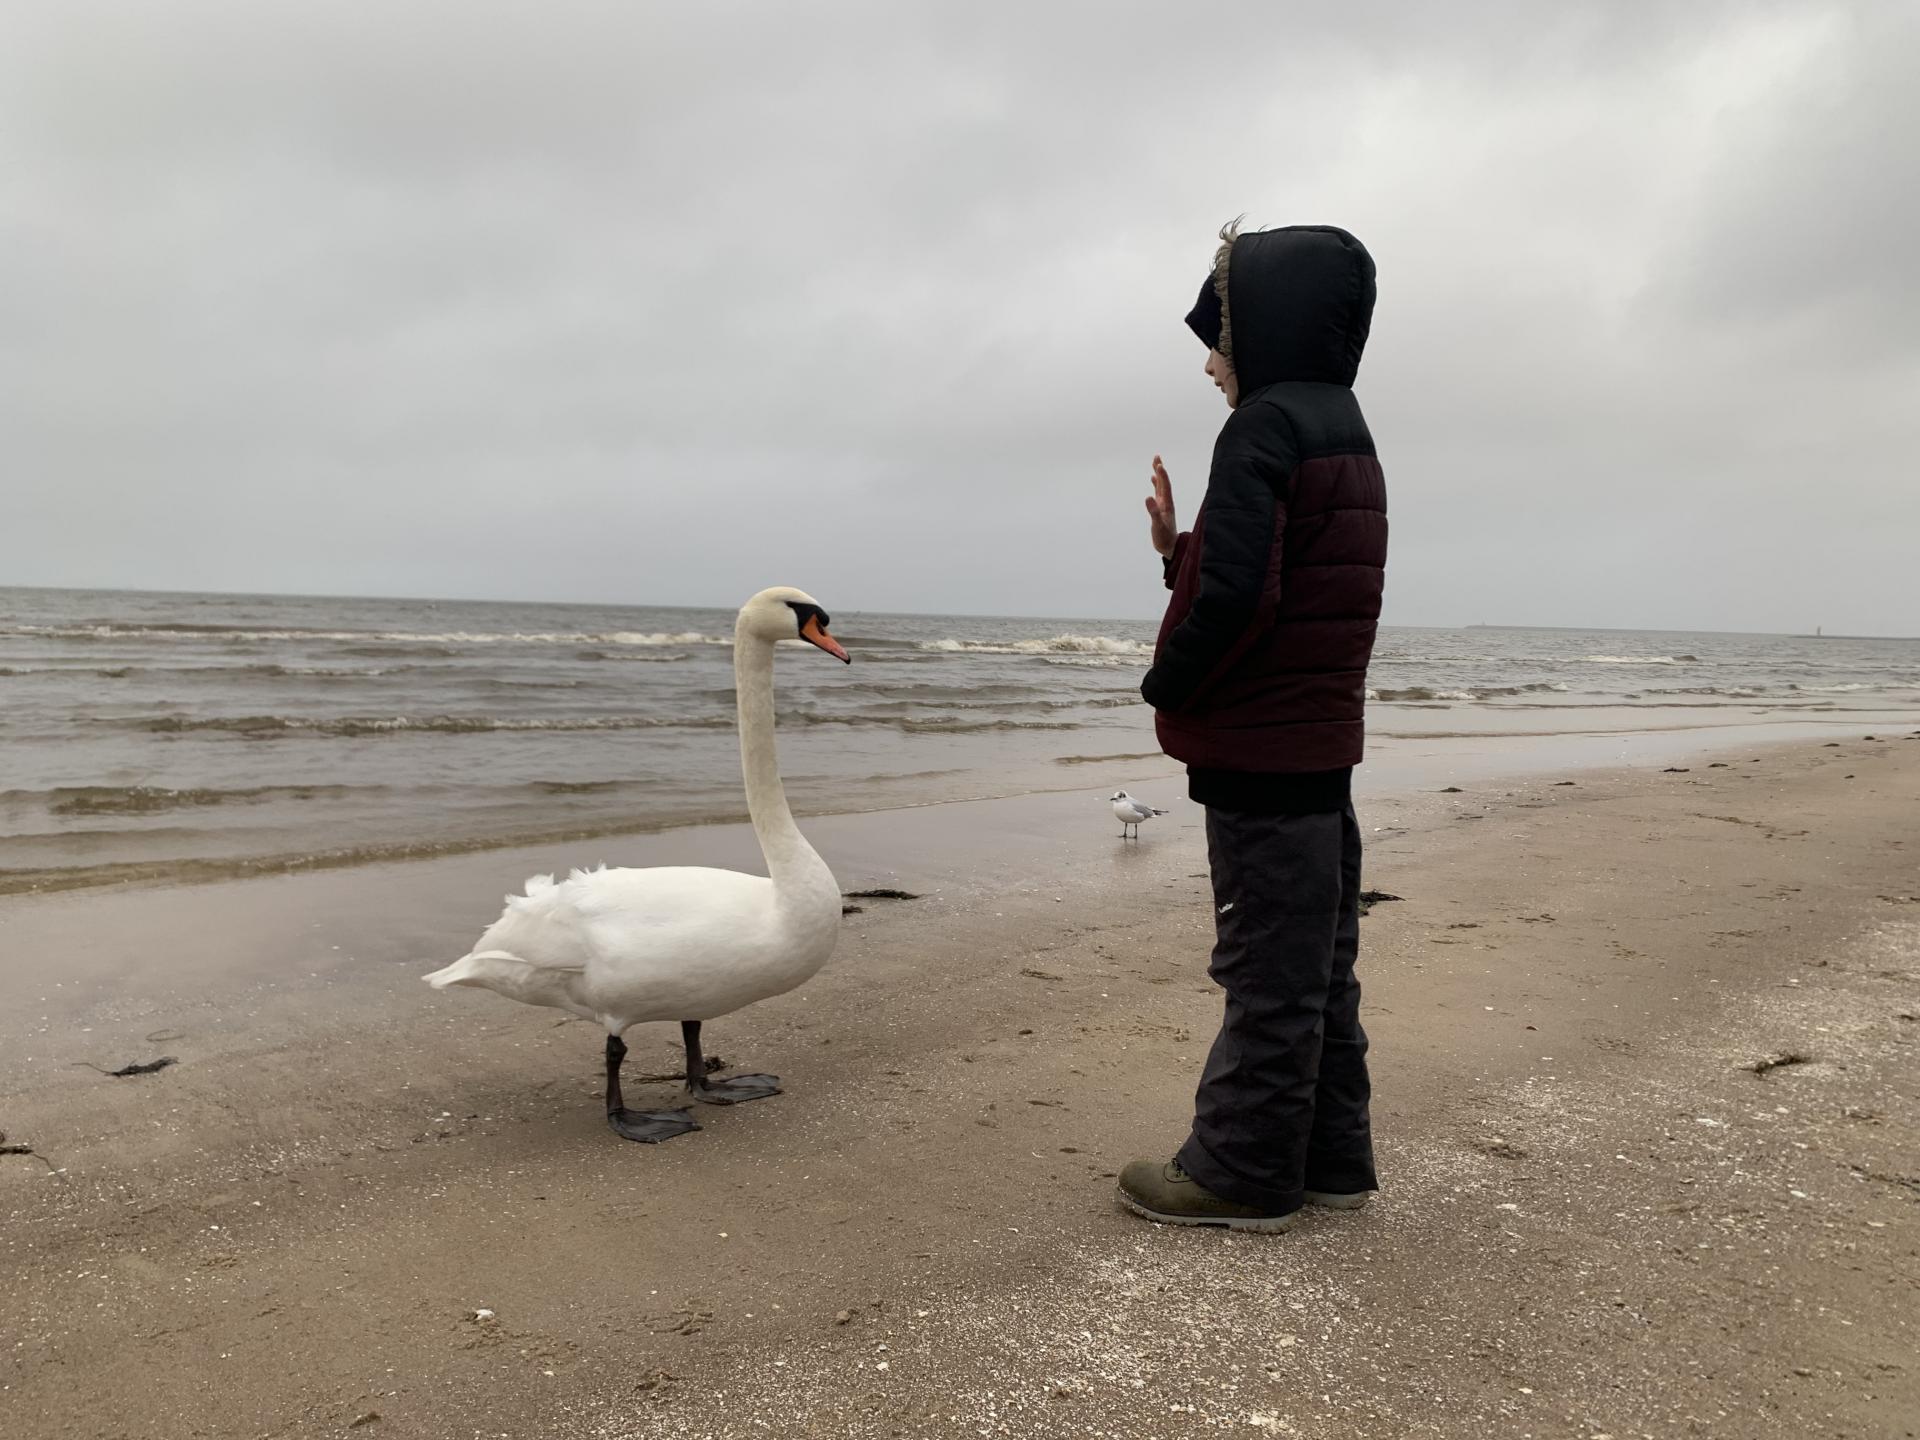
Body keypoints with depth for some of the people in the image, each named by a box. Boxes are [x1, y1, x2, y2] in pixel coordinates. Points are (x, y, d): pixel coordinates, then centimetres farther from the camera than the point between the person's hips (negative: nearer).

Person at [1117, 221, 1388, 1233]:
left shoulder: (1264, 428, -14)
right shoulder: (1345, 435, 17)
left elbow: (1234, 596, -23)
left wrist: (1166, 685, -7)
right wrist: (1179, 546, 7)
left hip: (1258, 751, -10)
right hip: (1324, 743, 10)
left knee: (1268, 969, -1)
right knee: (1317, 964, 15)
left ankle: (1242, 1172, 11)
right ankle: (1329, 1156, 26)